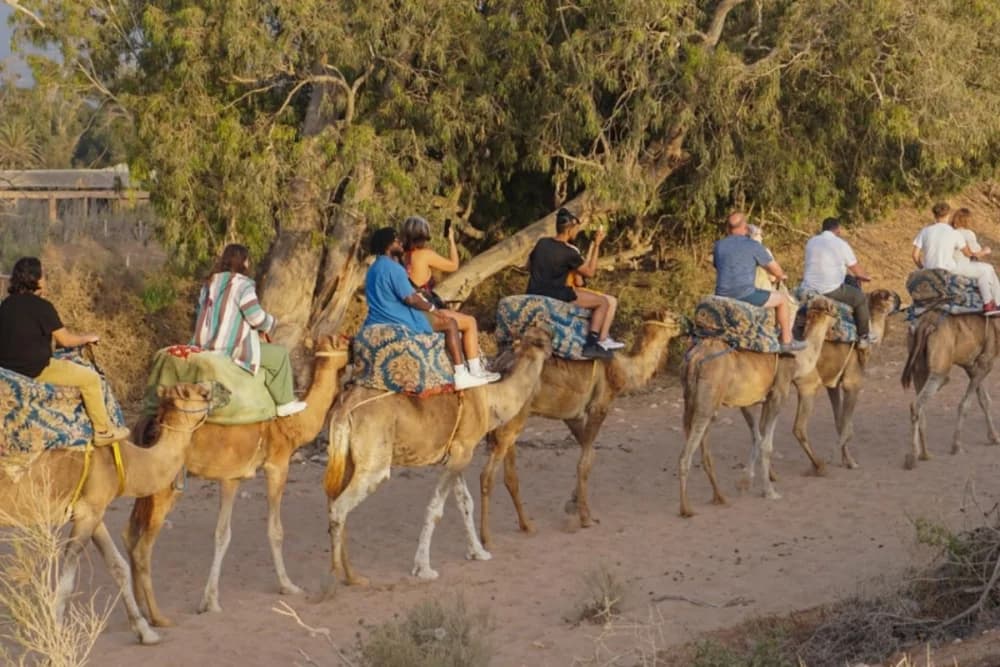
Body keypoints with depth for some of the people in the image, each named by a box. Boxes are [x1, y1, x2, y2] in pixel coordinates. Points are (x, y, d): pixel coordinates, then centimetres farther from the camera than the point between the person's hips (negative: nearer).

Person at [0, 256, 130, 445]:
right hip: (35, 369, -9)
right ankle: (104, 431, 9)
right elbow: (65, 340, -12)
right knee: (90, 378, 2)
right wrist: (88, 338, 8)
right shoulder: (41, 306, -16)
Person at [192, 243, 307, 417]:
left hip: (206, 347, 9)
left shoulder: (210, 284, 11)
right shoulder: (242, 284, -14)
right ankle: (285, 403, 8)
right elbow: (256, 316, -17)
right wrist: (269, 325, 7)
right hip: (232, 350, -9)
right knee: (279, 354, 5)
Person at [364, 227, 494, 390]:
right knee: (450, 323, 0)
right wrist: (431, 307, -4)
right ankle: (461, 376, -5)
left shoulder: (373, 269, 15)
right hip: (399, 322, -10)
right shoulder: (393, 268, -17)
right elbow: (410, 299, -21)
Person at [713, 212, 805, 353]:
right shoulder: (753, 246, -5)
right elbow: (775, 268, 4)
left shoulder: (718, 245, 9)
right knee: (782, 299, 14)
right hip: (745, 296, -5)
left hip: (722, 296, 5)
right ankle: (787, 341, 21)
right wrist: (781, 276, 31)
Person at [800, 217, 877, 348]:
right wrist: (864, 277, 29)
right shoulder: (841, 244, -4)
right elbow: (857, 271, 4)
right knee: (861, 298, 16)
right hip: (831, 291, -6)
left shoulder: (811, 242, 10)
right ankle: (864, 337, 22)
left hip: (808, 290, 6)